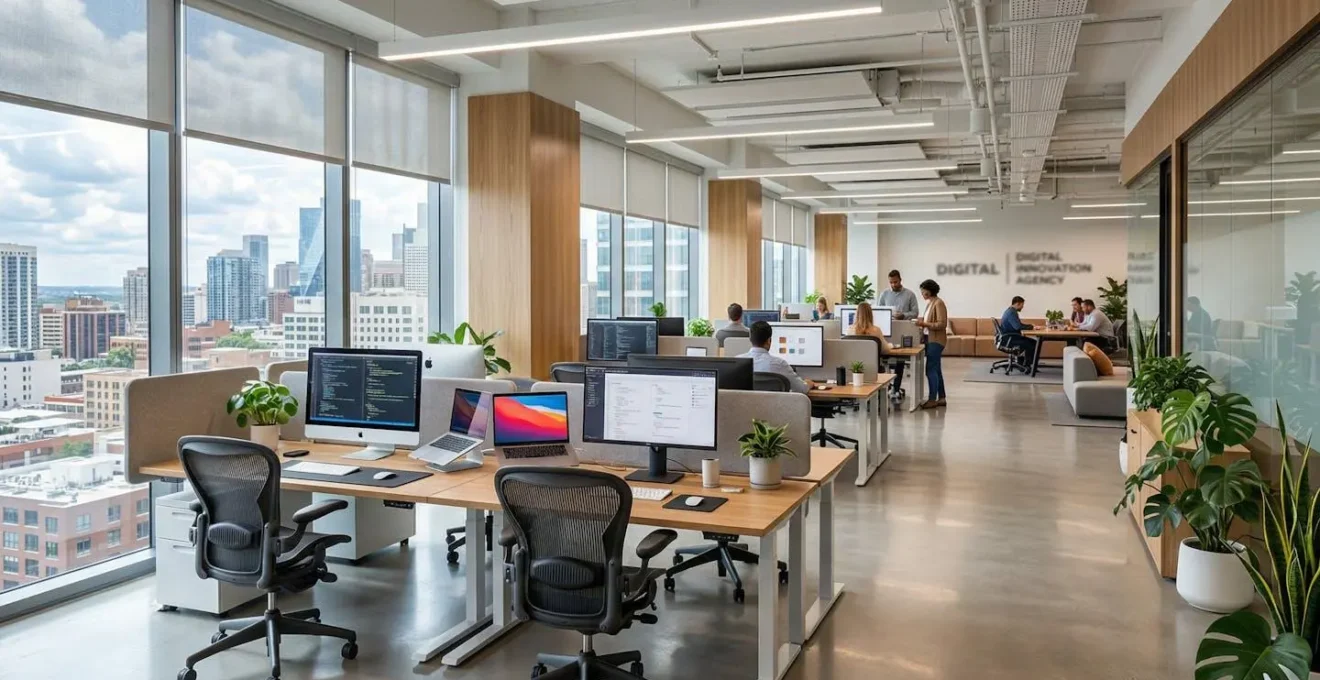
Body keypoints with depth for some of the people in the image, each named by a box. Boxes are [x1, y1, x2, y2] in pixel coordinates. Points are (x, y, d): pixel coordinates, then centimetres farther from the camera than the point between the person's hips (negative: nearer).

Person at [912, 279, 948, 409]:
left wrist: (924, 324, -21)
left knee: (931, 369, -9)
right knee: (936, 369, 11)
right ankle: (942, 398, 16)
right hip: (930, 339, 10)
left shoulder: (939, 303, -14)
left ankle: (932, 399, -4)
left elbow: (942, 324, -19)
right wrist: (922, 321, 6)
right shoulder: (930, 302, 14)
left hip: (936, 340, -10)